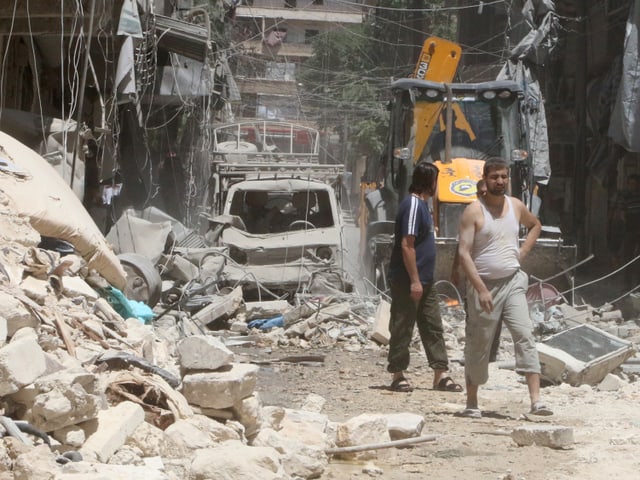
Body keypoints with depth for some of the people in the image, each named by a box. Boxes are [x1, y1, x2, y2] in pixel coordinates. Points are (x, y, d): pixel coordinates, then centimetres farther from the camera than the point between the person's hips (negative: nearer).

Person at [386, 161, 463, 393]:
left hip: (424, 281, 10)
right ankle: (398, 376, 6)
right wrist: (414, 280, -22)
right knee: (402, 328, -1)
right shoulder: (412, 205, -16)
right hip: (407, 281, -10)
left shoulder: (421, 205, 15)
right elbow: (406, 245, -21)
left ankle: (440, 375, 10)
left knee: (433, 327, 9)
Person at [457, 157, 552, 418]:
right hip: (483, 285, -3)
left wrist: (523, 251, 13)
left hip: (513, 281, 3)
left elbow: (535, 225, 31)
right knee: (478, 344, 4)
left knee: (525, 335, -12)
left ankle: (536, 400, -18)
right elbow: (464, 253, -13)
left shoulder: (516, 206, 8)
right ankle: (471, 402, 18)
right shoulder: (474, 211, -7)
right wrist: (481, 289, -21)